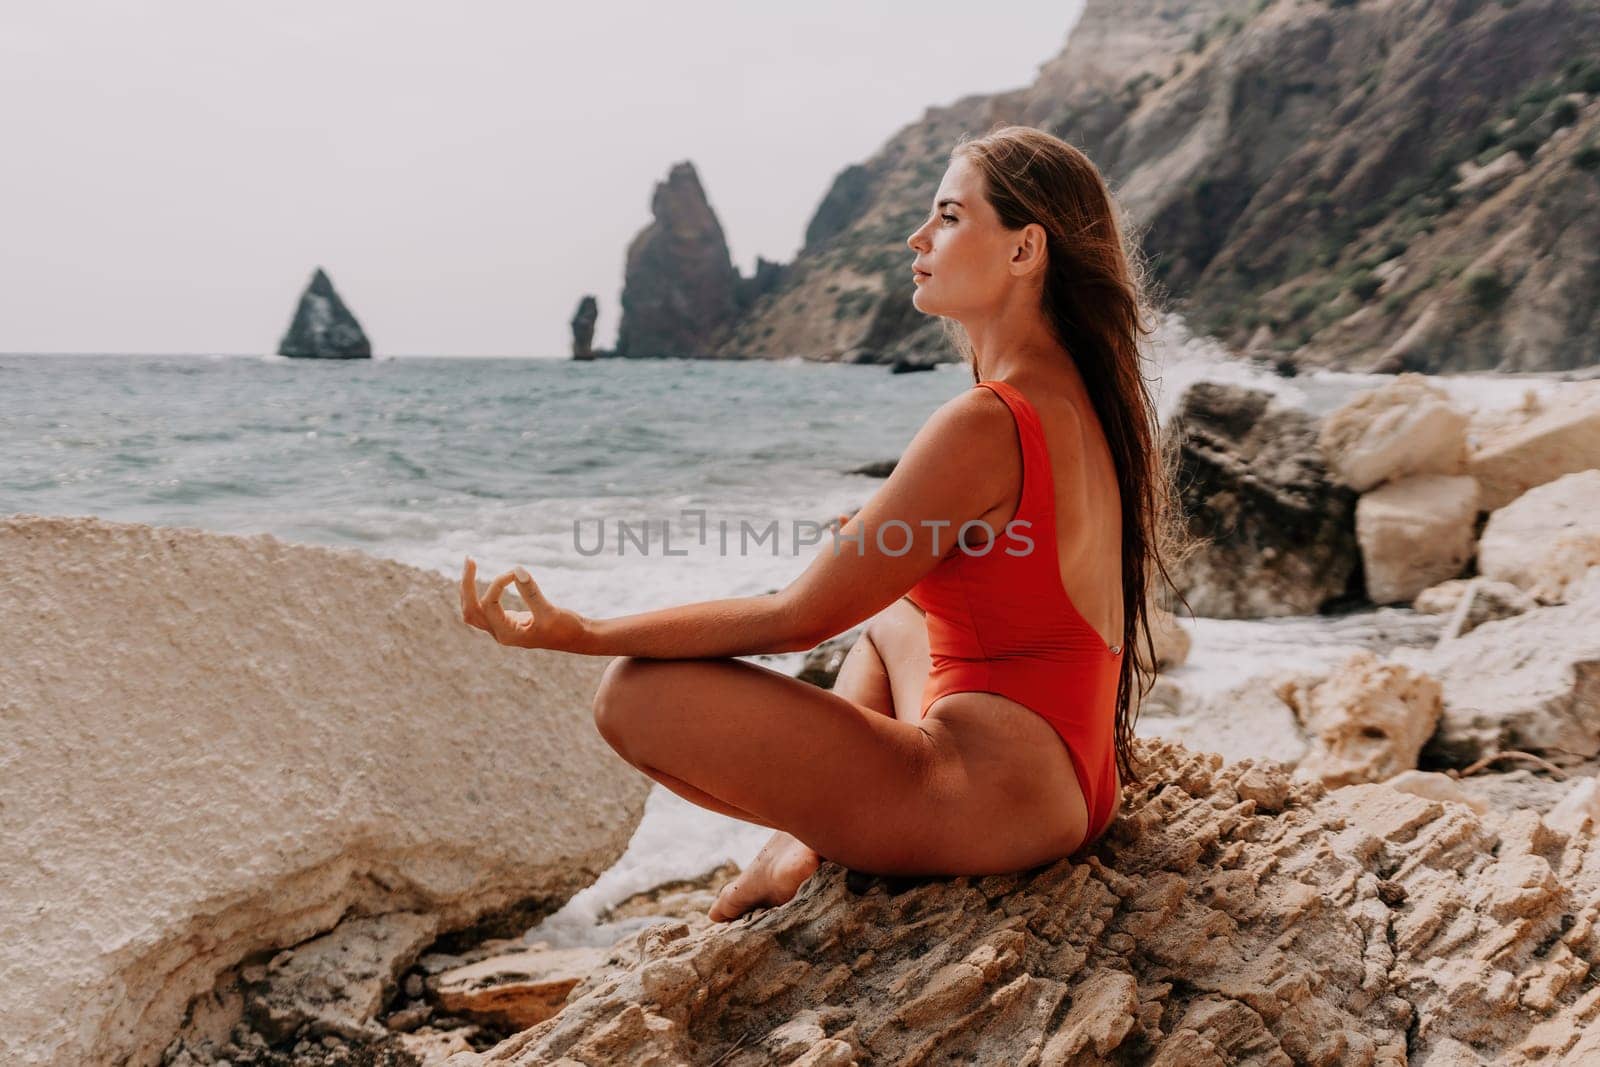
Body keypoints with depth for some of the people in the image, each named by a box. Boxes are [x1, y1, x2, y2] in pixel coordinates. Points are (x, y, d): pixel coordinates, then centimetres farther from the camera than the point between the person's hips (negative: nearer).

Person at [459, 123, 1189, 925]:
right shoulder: (1079, 394, 8)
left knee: (635, 691, -11)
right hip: (1072, 779, 10)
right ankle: (809, 833, 20)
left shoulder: (984, 424, -20)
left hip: (998, 800, -10)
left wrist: (580, 633, -12)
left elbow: (796, 619, -16)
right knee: (886, 612, 37)